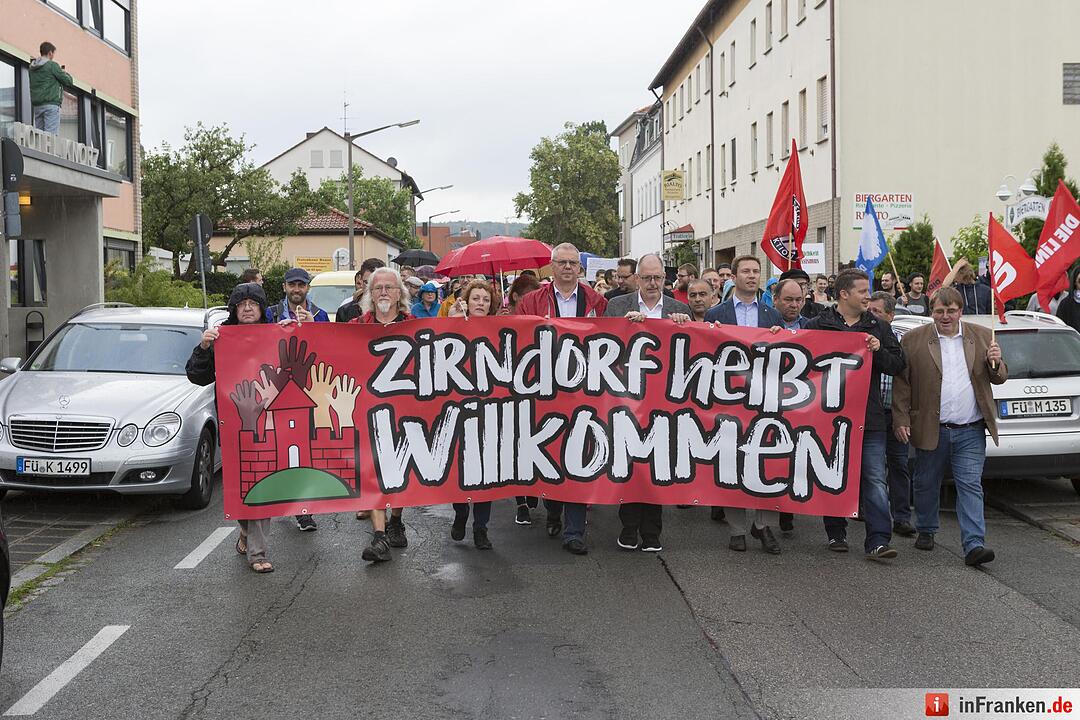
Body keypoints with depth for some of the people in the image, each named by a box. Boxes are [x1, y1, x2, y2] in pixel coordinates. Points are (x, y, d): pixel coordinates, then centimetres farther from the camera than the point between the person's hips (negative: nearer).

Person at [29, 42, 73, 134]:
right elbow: (69, 82, -4)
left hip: (36, 105, 7)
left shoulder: (32, 67, 15)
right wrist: (65, 74, 19)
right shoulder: (52, 65, -5)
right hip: (51, 104, -7)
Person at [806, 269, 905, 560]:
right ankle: (836, 534, 24)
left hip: (870, 419, 2)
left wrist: (879, 351, -9)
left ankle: (878, 541, -7)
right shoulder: (818, 326, 2)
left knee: (875, 480, -5)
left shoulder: (878, 328, 12)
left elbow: (898, 364, 8)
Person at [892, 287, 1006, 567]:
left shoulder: (982, 337, 8)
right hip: (931, 430, 0)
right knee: (927, 484, 13)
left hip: (971, 431, 1)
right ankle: (926, 532, 33)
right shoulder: (914, 340, 1)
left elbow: (998, 378, 14)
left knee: (971, 486, -5)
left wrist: (996, 363, -9)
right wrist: (901, 420, -5)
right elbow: (902, 384, 1)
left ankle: (974, 545, -7)